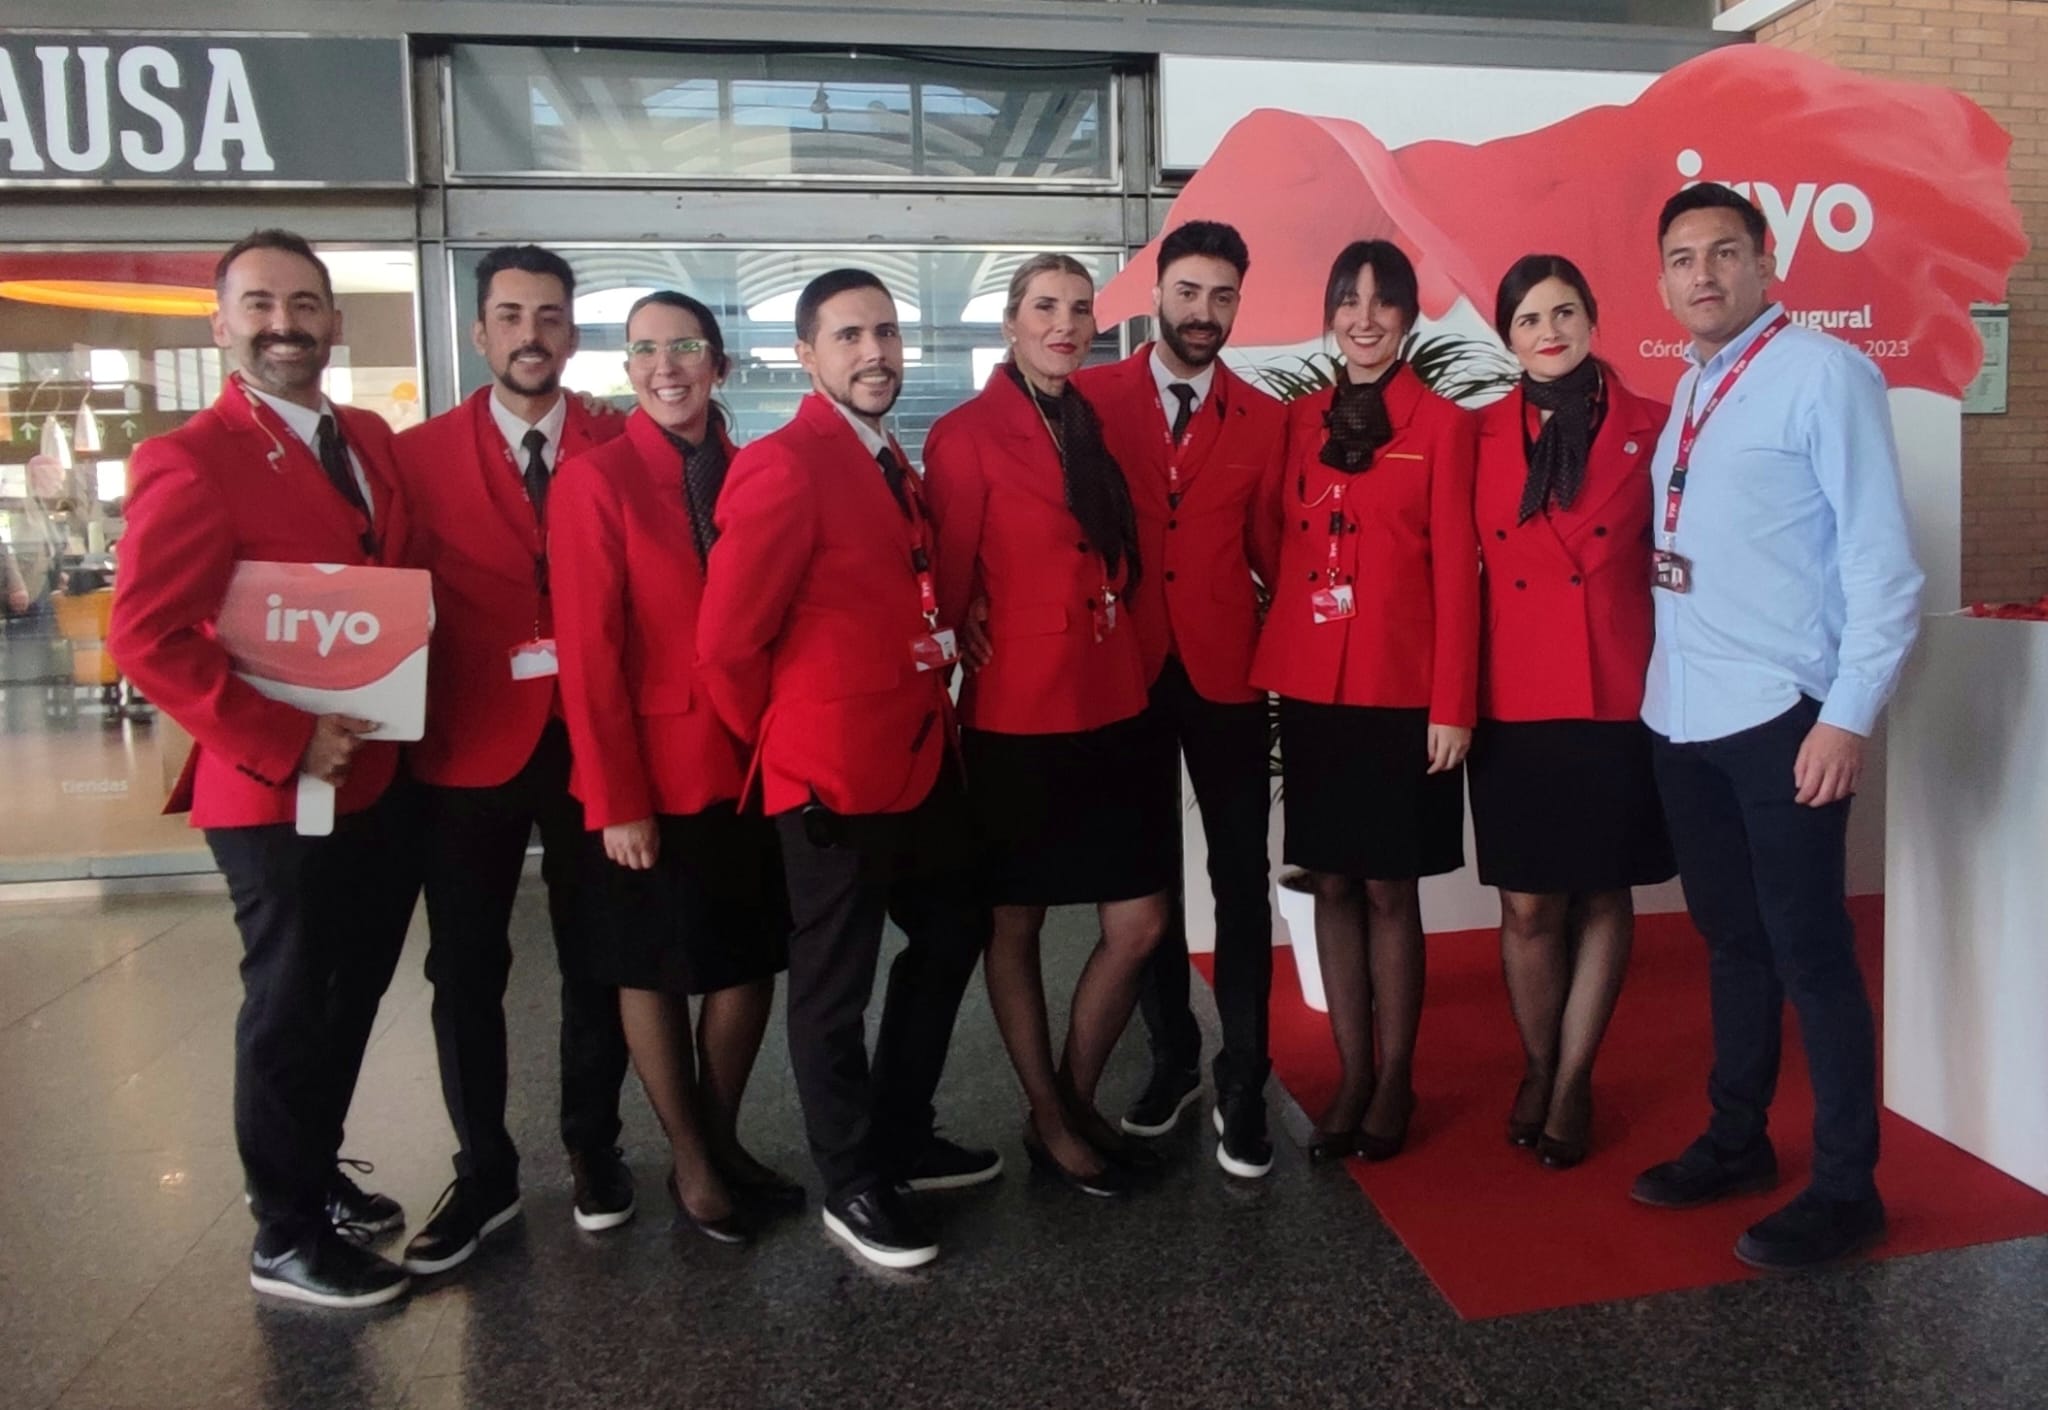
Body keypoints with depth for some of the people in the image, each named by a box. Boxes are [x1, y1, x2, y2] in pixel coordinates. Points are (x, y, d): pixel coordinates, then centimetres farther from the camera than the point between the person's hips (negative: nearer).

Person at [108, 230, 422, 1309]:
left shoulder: (370, 441, 9)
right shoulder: (192, 460, -13)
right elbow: (145, 635, -20)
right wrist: (282, 743, -22)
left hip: (384, 780, 7)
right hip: (279, 795, -7)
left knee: (351, 994, 21)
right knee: (289, 1008, 7)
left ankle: (312, 1175, 42)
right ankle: (286, 1240, 27)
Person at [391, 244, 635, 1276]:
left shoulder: (621, 445, 3)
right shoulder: (421, 453, 2)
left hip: (592, 741, 0)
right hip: (470, 748, 0)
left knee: (594, 958, 11)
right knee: (466, 969, 8)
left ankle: (593, 1148, 29)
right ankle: (485, 1172, 24)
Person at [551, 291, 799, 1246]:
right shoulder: (596, 479, -9)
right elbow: (590, 653, -12)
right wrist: (616, 799, -14)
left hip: (748, 764, 4)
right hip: (652, 775, -4)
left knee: (749, 961, 12)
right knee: (653, 973, 10)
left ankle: (723, 1138, 33)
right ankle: (689, 1162, 29)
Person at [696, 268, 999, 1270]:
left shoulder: (893, 463, 11)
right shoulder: (783, 468, -17)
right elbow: (725, 643, -18)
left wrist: (938, 702, 11)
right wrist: (781, 745, -5)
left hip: (921, 758, 9)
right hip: (834, 777, -9)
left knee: (952, 935, 21)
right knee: (834, 986, 7)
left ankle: (903, 1138, 40)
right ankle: (853, 1188, 27)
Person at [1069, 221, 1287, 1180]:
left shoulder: (1263, 420, 6)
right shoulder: (1091, 398, 2)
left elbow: (1268, 548, 7)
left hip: (1222, 672, 0)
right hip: (1124, 670, 0)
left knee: (1241, 882, 2)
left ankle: (1242, 1083, 14)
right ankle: (1171, 1056, 28)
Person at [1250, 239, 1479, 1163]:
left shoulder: (1441, 423, 0)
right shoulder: (1301, 421, 10)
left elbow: (1455, 571, -4)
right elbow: (1285, 550, 10)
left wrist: (1452, 705, -9)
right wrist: (1274, 668, 0)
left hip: (1402, 690, -3)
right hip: (1312, 688, 4)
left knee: (1389, 887, 4)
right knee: (1332, 881, 8)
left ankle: (1395, 1081, 20)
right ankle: (1352, 1076, 21)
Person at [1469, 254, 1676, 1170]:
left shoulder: (1652, 428, 1)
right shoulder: (1480, 435, 4)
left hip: (1619, 701, 0)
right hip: (1513, 705, 1)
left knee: (1602, 897, 10)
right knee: (1528, 904, 7)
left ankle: (1574, 1080, 26)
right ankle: (1536, 1069, 29)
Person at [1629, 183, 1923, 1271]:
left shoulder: (1824, 372, -8)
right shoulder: (1688, 392, 14)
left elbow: (1883, 559, -13)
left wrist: (1849, 715, -17)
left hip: (1779, 715, -7)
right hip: (1681, 715, 7)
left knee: (1808, 952, 0)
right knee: (1731, 939, 17)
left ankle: (1845, 1188, 15)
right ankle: (1735, 1141, 31)